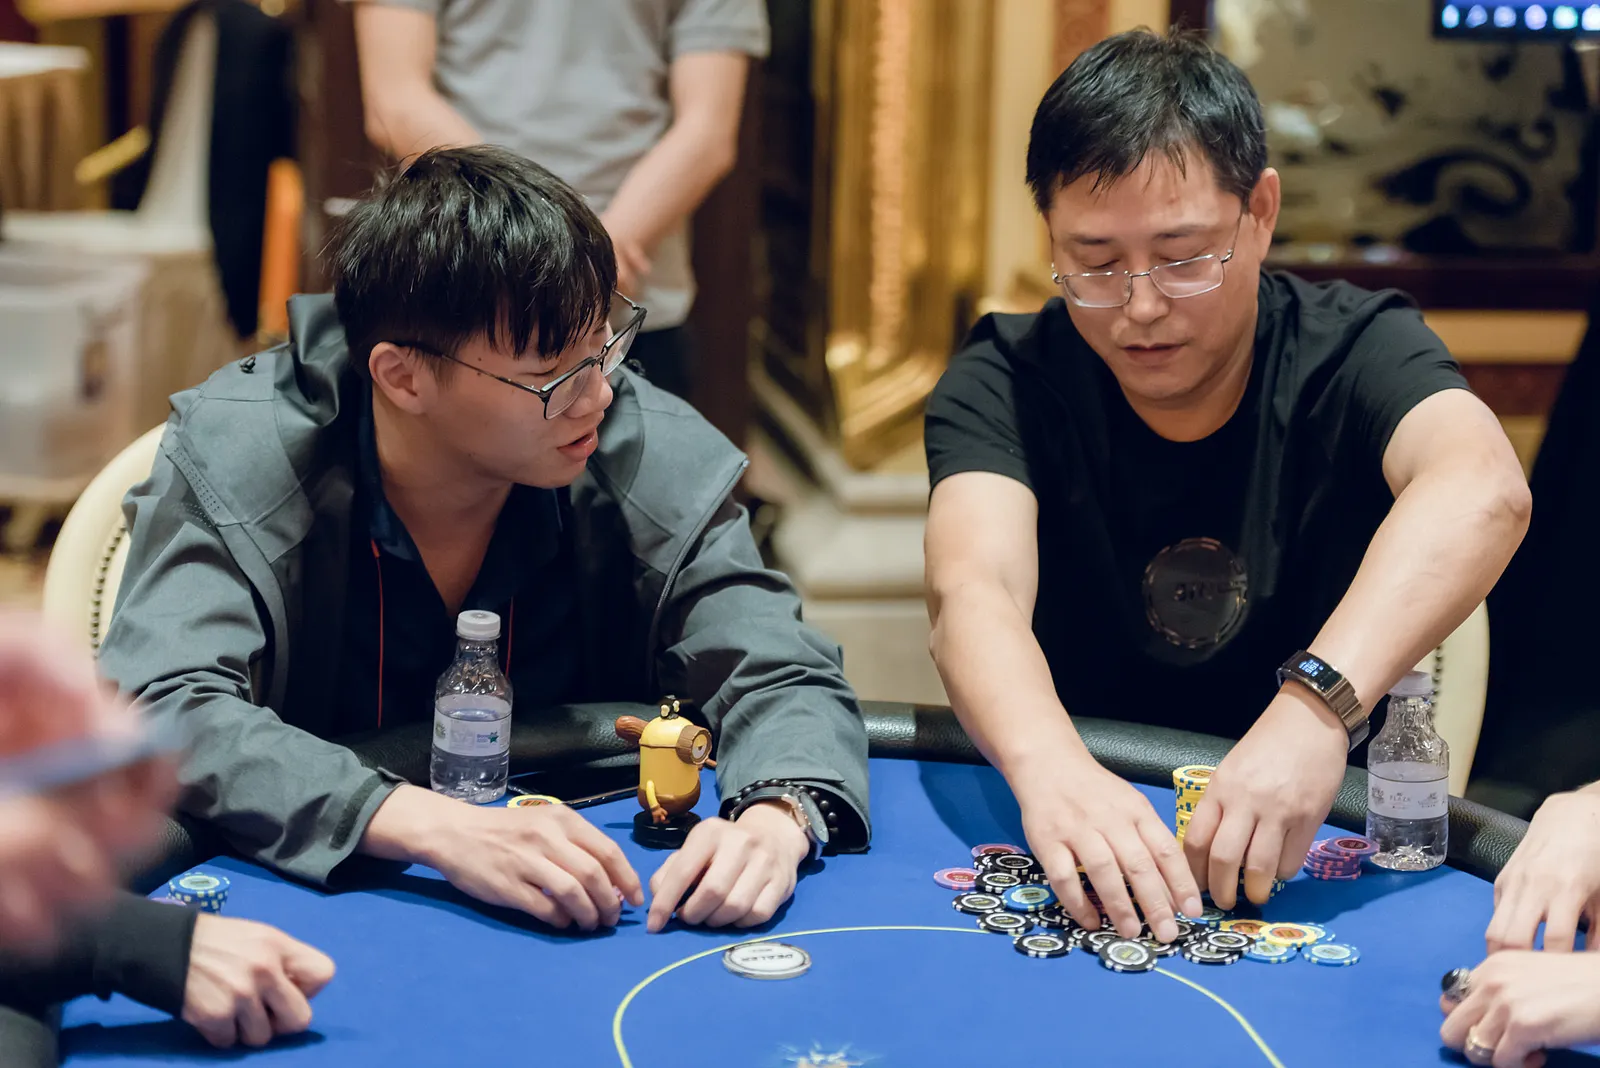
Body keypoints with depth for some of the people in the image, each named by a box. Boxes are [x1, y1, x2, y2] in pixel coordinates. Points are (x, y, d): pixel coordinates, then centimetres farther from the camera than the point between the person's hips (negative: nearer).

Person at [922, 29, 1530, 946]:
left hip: (1315, 838, -1)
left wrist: (1316, 705, -48)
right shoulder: (1006, 382, -7)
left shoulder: (1353, 350, -9)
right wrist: (1050, 767, -47)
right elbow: (975, 588, -25)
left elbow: (1482, 490, -31)